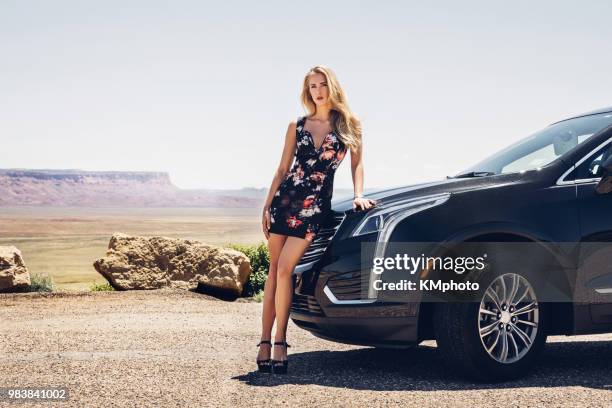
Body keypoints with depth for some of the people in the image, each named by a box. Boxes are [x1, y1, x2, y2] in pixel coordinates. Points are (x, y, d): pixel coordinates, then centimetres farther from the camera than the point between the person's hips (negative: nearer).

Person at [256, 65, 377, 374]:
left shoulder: (348, 125, 5)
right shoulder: (297, 126, 10)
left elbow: (356, 164, 10)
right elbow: (282, 169, 11)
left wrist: (359, 196, -5)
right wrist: (267, 206, 5)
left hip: (315, 206, -3)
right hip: (285, 199, 3)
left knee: (284, 269, -12)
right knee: (274, 270, 2)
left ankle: (279, 341, -3)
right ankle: (266, 341, 6)